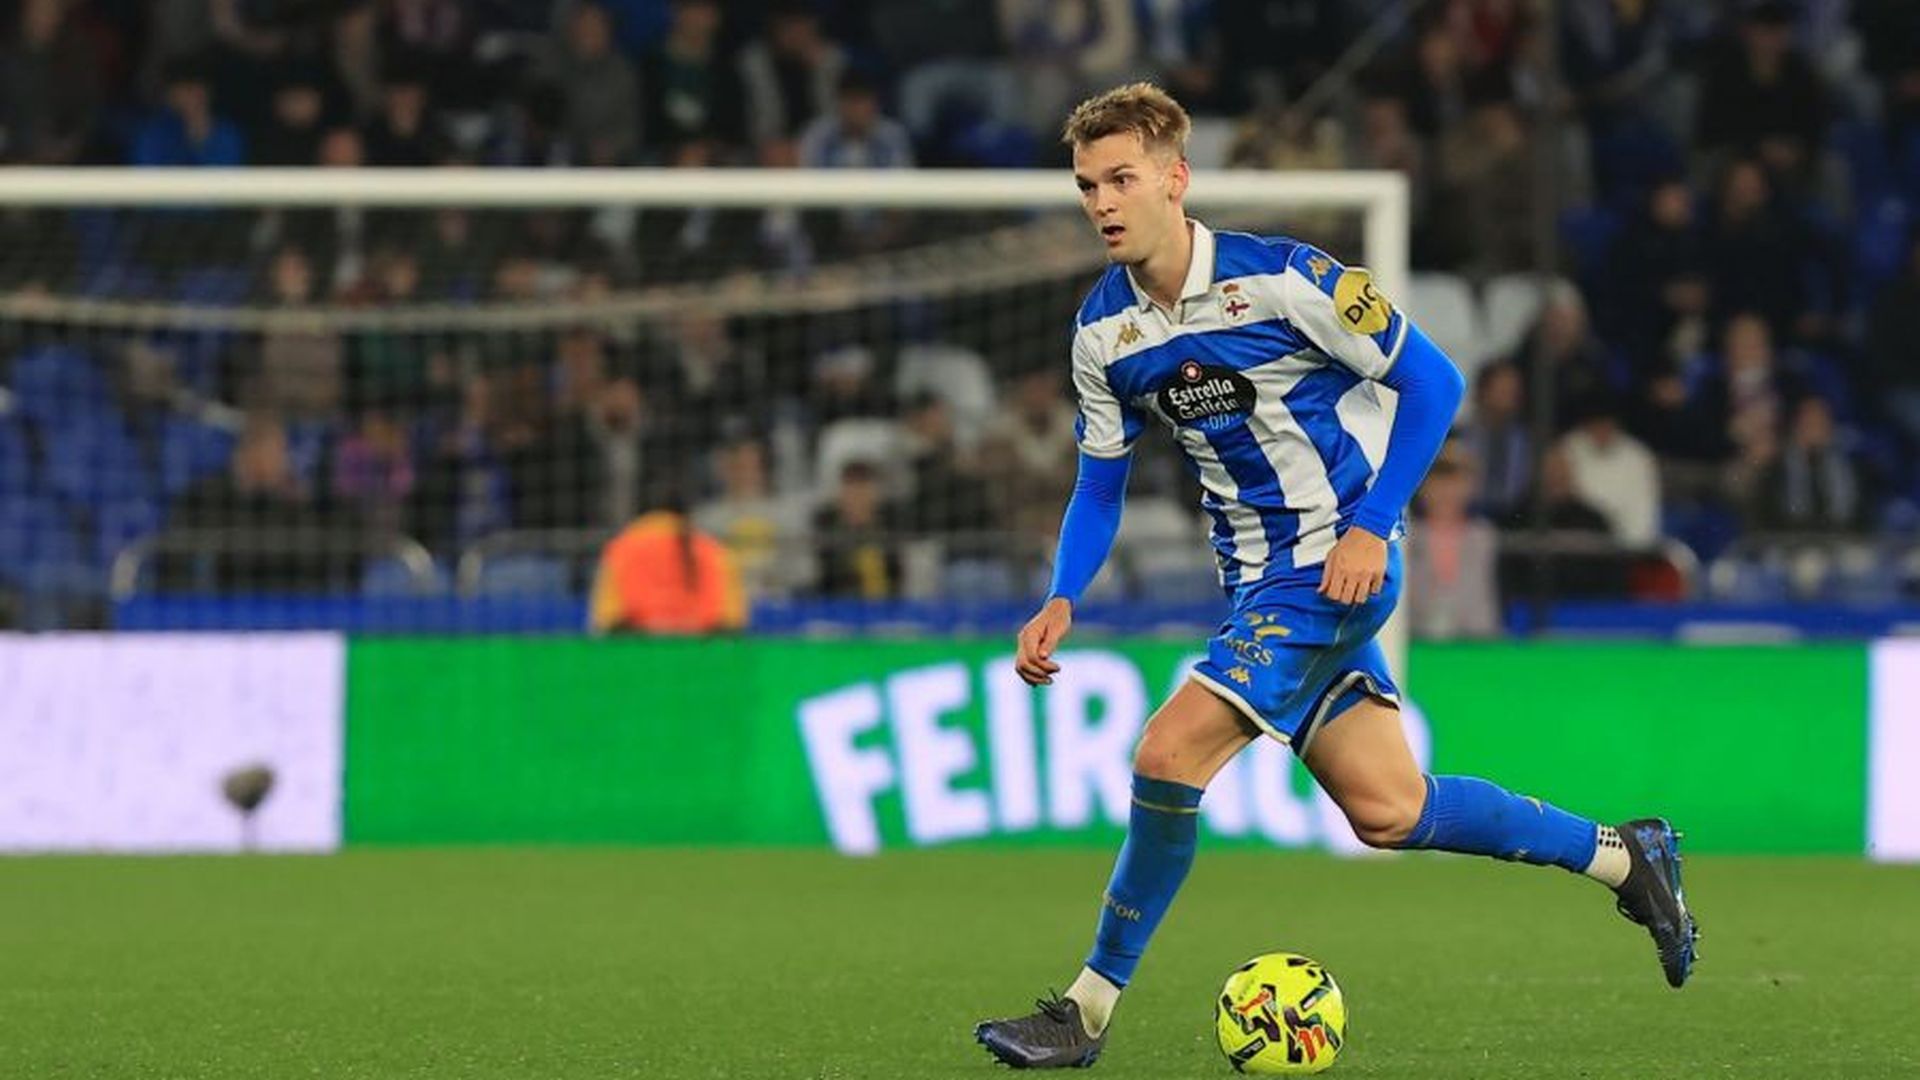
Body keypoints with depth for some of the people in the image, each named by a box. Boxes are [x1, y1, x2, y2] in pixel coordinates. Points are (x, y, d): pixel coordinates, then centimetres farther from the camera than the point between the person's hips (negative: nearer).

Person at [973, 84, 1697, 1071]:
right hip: (1257, 581, 7)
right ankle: (1623, 857, 26)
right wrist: (1061, 601, -5)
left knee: (1169, 754, -18)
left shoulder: (1281, 279, -16)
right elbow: (1099, 488, 12)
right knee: (1385, 811, 7)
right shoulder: (1102, 331, 2)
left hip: (1336, 567, -7)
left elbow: (1432, 382, -10)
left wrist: (1369, 527, -17)